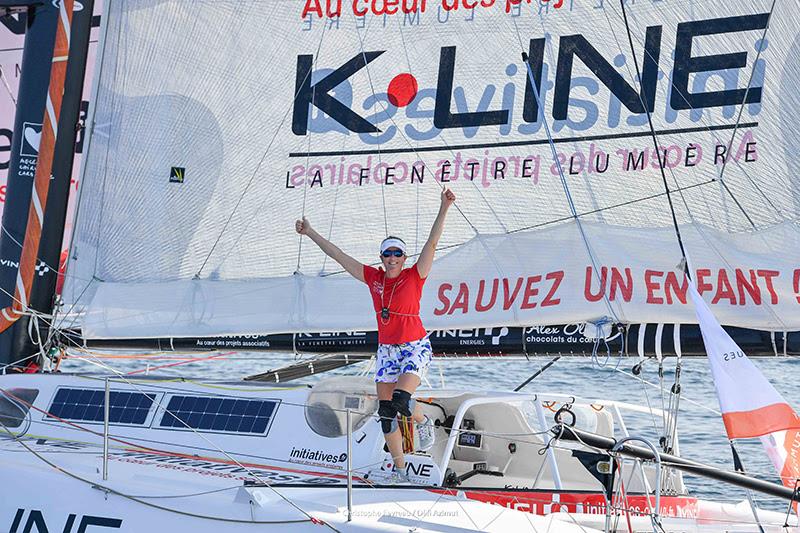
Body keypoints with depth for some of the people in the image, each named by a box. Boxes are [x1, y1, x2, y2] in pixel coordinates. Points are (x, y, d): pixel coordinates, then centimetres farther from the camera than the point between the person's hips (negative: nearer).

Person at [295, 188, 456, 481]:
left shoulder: (414, 277, -8)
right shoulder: (374, 278, 2)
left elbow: (432, 242, -18)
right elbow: (338, 255, 7)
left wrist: (444, 209, -28)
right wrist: (310, 233, 9)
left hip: (416, 349, -5)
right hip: (386, 351, 5)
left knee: (400, 400, -23)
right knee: (386, 412, 3)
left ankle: (423, 422, 11)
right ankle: (399, 470, 14)